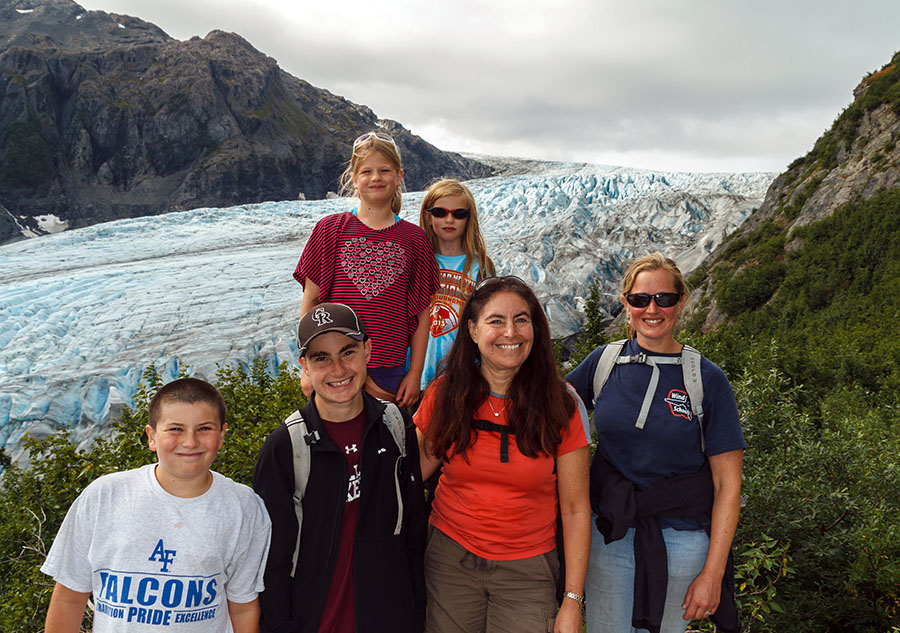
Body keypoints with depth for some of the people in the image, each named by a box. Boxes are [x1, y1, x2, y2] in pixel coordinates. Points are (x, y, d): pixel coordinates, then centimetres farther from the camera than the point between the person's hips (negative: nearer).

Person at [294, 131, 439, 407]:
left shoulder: (414, 238, 5)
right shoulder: (330, 229, 2)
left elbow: (422, 313, 6)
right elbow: (309, 303, 3)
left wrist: (415, 373, 2)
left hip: (390, 373, 1)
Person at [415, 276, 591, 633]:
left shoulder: (559, 406, -8)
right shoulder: (446, 394, -5)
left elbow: (575, 509, -5)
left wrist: (572, 601, -7)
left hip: (528, 570, -1)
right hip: (451, 560, 1)